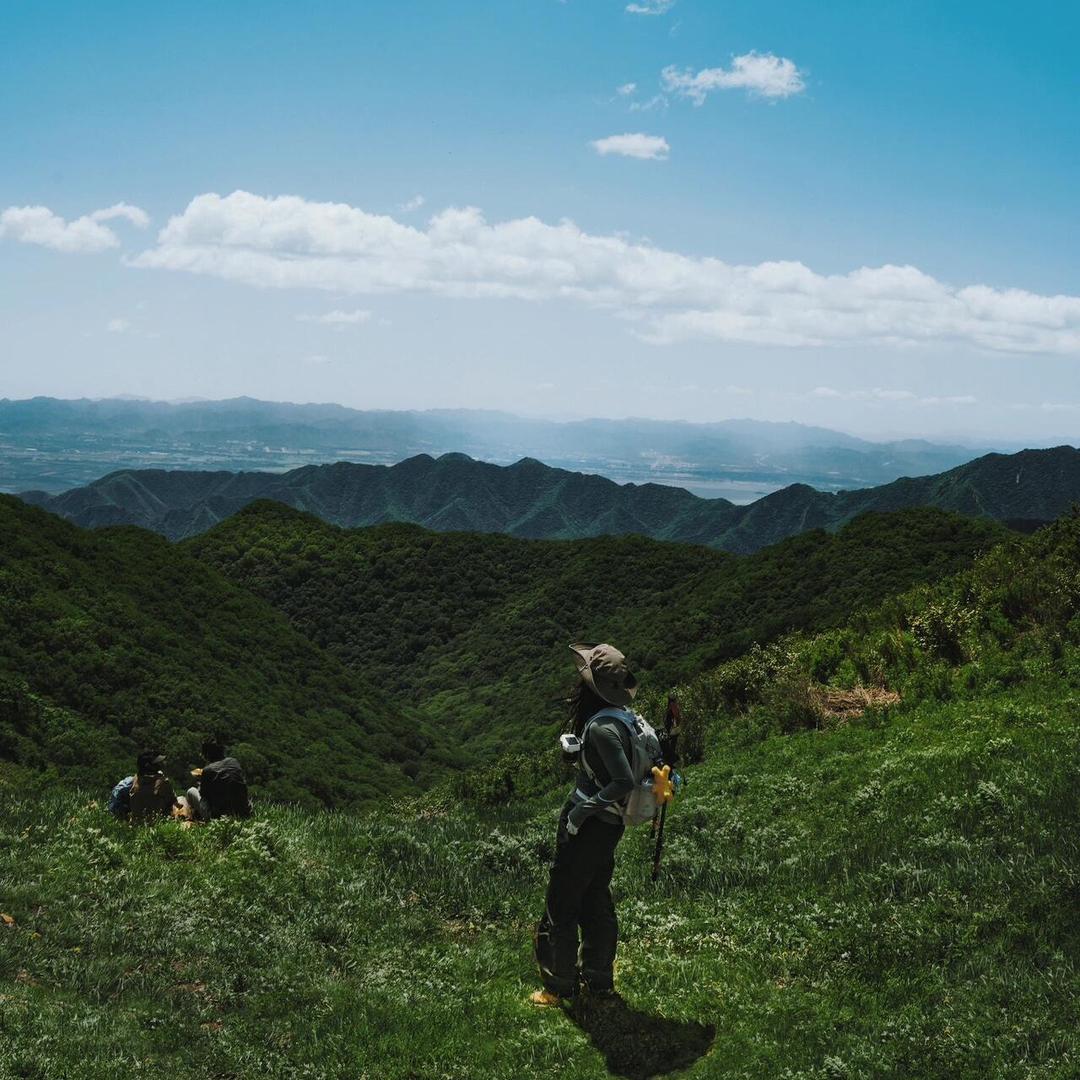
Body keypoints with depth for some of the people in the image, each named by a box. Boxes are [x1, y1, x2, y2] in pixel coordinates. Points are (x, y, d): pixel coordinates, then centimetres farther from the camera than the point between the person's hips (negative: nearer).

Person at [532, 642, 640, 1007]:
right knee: (596, 904, 20)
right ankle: (599, 980, 31)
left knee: (561, 905, 4)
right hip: (608, 826, 9)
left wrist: (583, 809, -22)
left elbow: (625, 781, -31)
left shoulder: (602, 727, -24)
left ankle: (560, 987, 14)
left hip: (587, 827, -9)